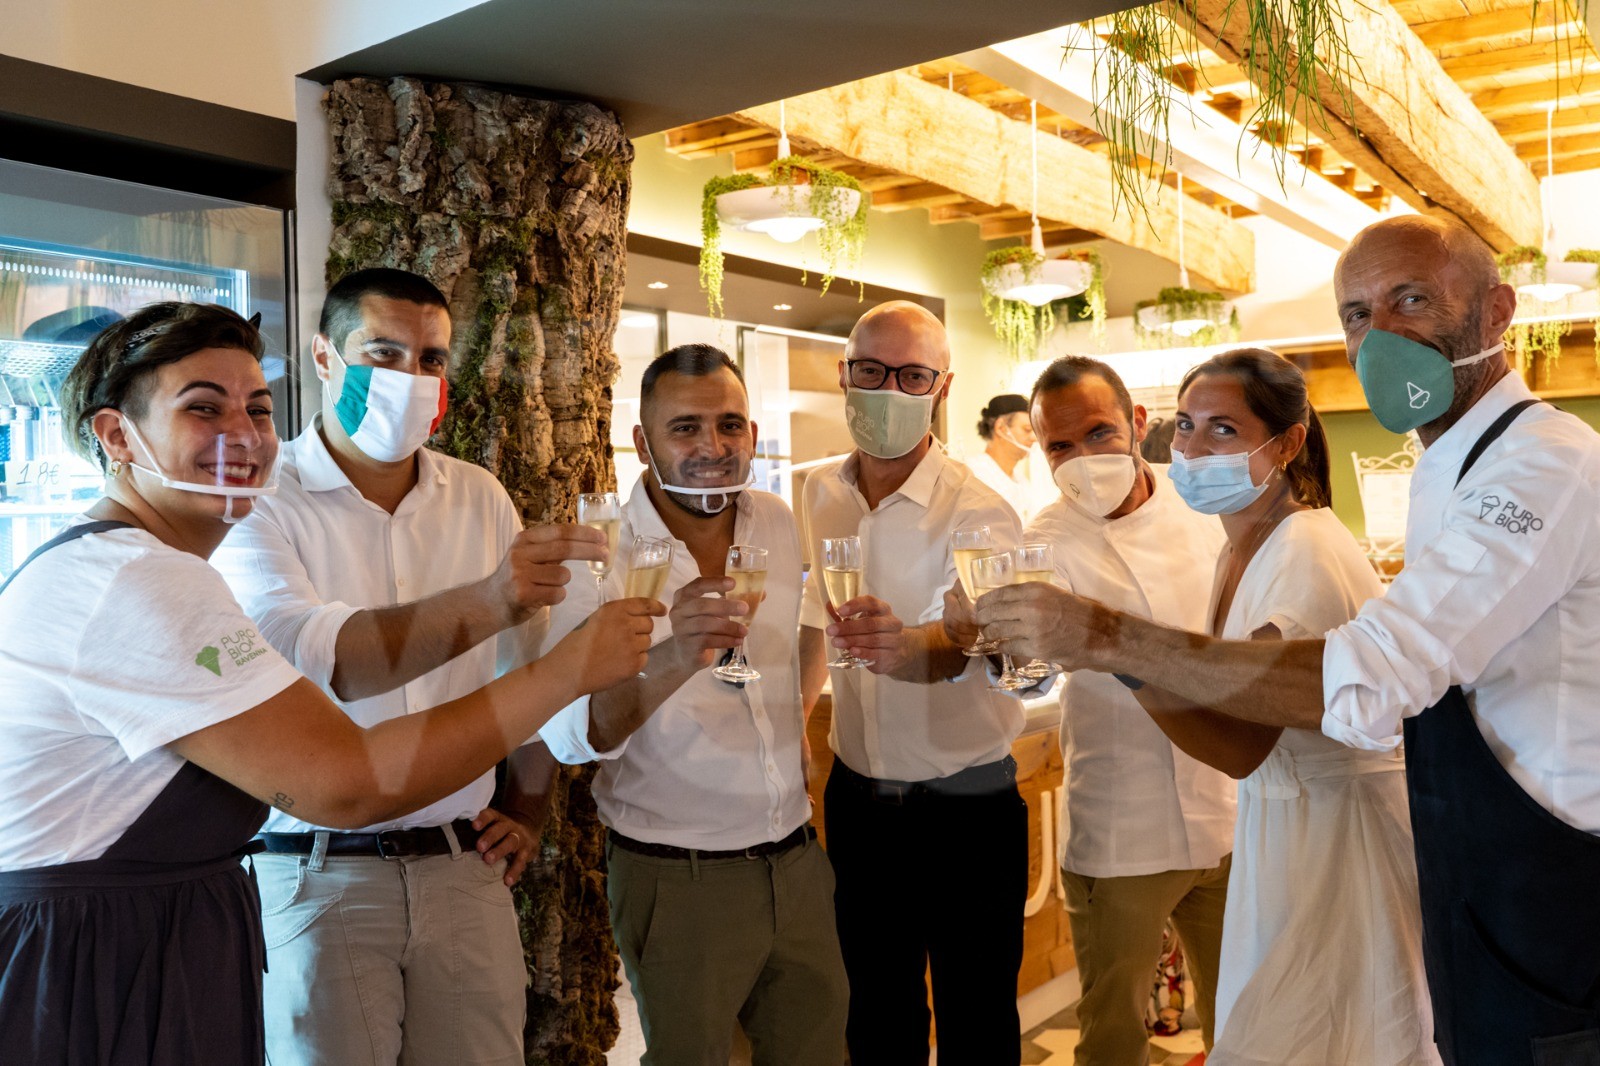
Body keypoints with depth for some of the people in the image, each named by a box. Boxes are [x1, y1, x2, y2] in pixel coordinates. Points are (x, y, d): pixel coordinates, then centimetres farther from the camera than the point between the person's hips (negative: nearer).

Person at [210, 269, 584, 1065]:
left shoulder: (480, 499, 7)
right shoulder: (263, 505, -7)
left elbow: (527, 666, 15)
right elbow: (320, 659, -25)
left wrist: (527, 810, 12)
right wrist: (485, 601, -39)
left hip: (463, 864, 4)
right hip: (319, 872, -3)